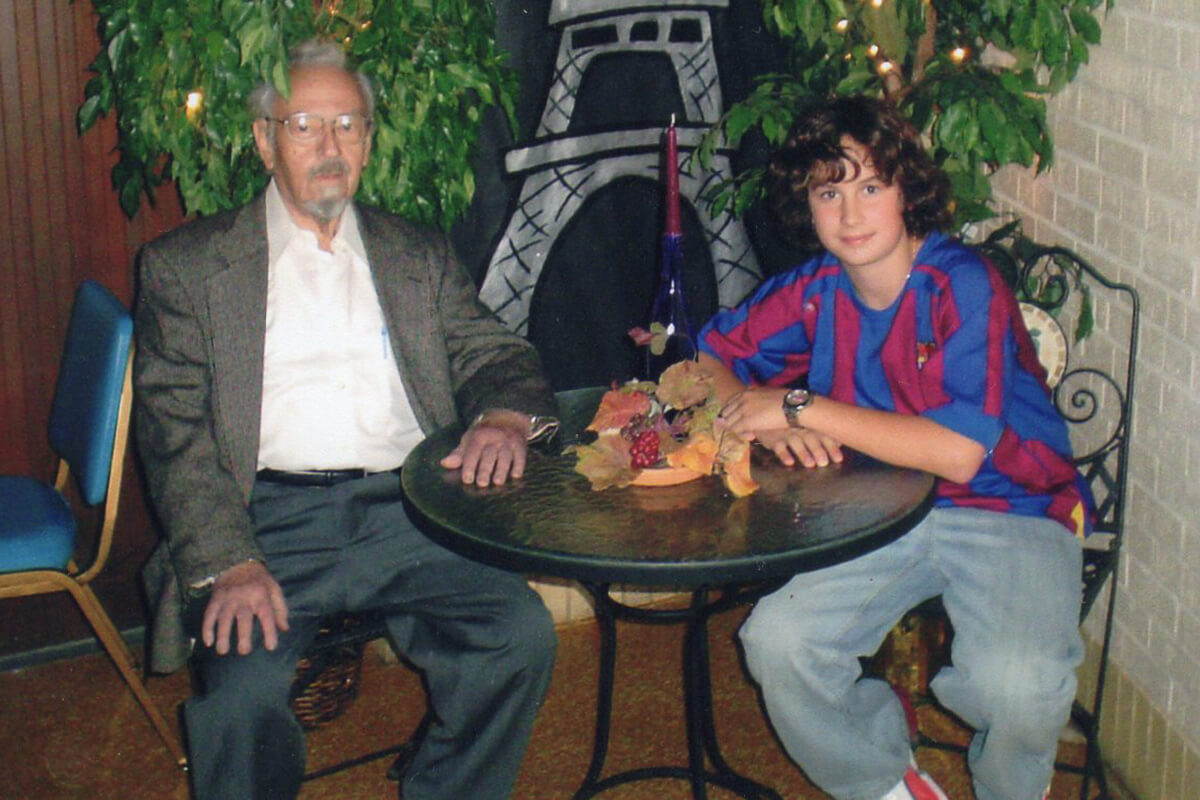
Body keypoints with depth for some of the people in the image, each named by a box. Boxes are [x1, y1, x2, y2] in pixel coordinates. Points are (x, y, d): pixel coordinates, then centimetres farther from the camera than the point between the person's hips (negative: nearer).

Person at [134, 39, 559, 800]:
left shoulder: (420, 256, 21)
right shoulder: (187, 265, 11)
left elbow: (498, 355, 17)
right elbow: (175, 433, 2)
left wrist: (505, 417, -10)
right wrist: (227, 564, -14)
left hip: (406, 510, 3)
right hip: (271, 516, -2)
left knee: (522, 636, -22)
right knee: (242, 693, -28)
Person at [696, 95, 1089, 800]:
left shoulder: (962, 285, -17)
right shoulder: (815, 291, -1)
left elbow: (958, 451, -24)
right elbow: (711, 354, 11)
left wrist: (801, 407, -22)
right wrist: (770, 425, -12)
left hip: (1012, 512, -4)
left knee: (1017, 685, -30)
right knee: (776, 642, -18)